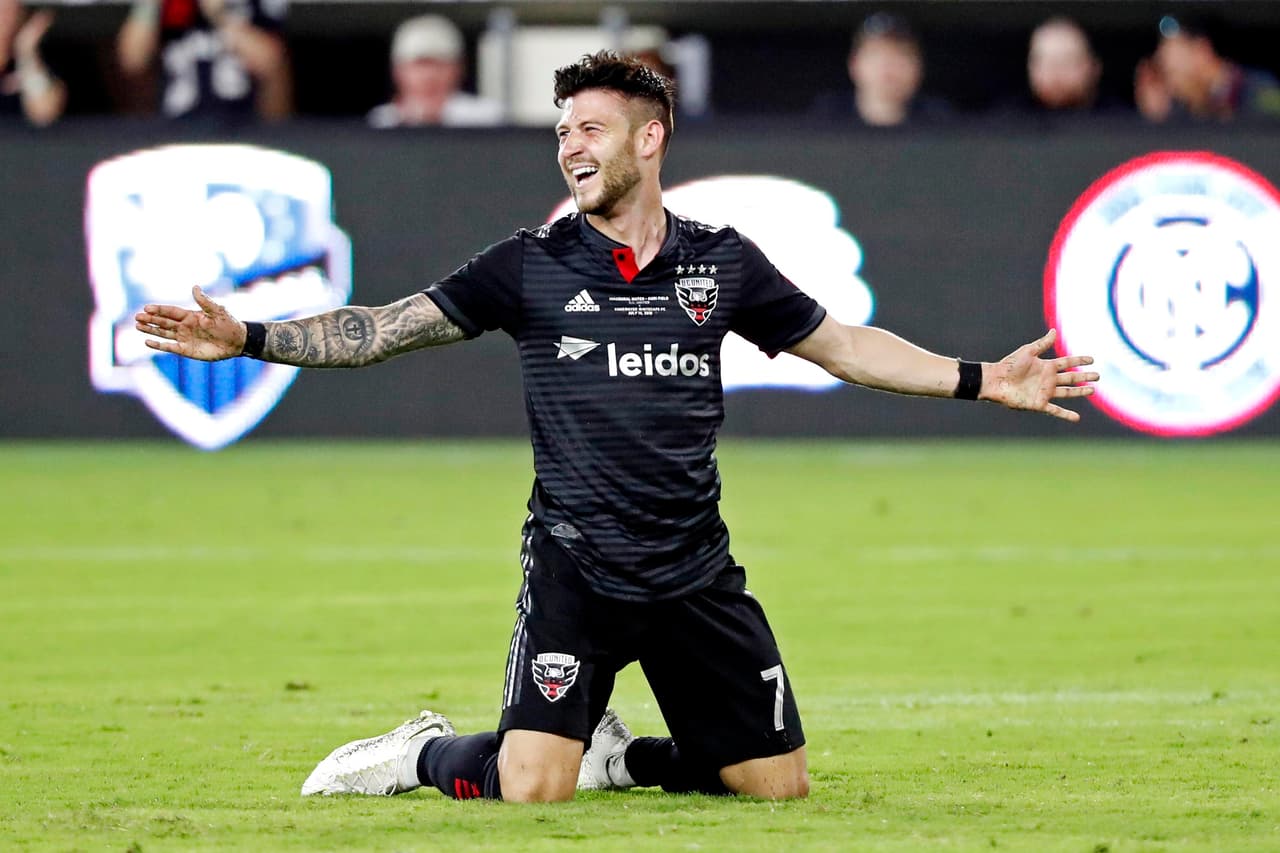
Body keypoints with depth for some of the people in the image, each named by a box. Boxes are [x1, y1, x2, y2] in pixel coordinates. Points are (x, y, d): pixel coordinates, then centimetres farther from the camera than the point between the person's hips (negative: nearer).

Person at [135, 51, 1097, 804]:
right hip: (573, 569, -3)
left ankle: (623, 755, 28)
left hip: (696, 573, 3)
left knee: (780, 784, 3)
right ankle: (425, 753, 13)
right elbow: (382, 330, 0)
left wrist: (981, 380, 9)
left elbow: (843, 345, 15)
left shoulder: (722, 262, 5)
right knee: (531, 785, -19)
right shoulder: (532, 265, 0)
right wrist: (249, 339, -11)